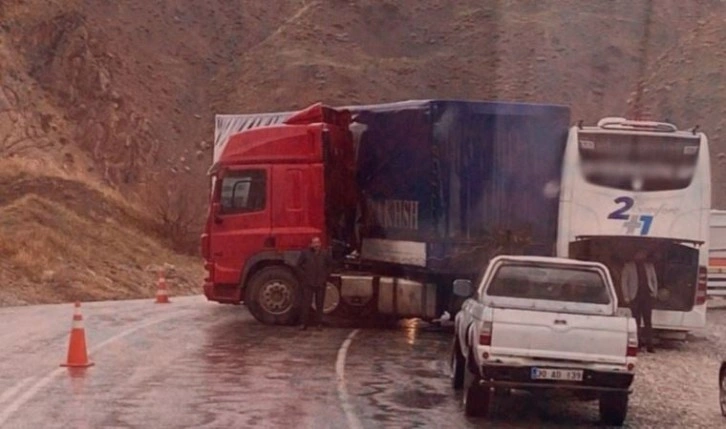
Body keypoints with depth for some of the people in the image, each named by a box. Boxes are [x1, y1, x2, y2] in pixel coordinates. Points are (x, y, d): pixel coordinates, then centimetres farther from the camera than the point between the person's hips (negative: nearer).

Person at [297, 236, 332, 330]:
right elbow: (299, 265, 6)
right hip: (308, 283, -2)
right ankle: (304, 323, 2)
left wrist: (326, 276, 6)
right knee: (306, 304, -3)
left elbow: (330, 265, 14)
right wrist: (303, 276, -1)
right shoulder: (305, 253, -1)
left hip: (321, 283, 2)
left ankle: (319, 323, 14)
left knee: (320, 304, 6)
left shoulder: (325, 254, 5)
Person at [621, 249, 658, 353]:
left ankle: (649, 345, -5)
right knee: (636, 321, -1)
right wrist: (626, 296, -4)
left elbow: (654, 279, 18)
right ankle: (638, 343, 6)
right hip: (635, 296, -2)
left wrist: (654, 293, 8)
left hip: (647, 296, 2)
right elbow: (623, 281, 4)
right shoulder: (629, 267, 7)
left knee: (648, 321, -4)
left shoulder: (649, 266, 15)